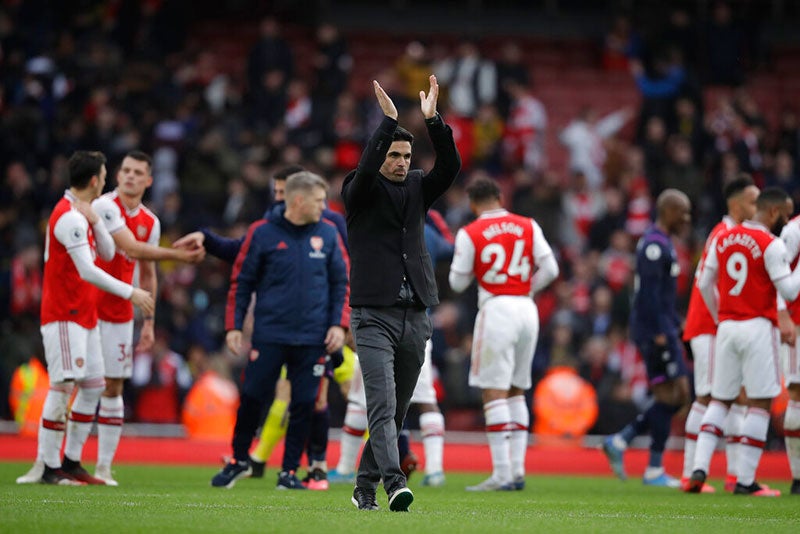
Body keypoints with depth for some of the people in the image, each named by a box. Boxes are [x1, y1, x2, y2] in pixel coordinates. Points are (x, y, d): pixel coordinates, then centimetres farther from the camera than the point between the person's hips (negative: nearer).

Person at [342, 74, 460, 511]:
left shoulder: (417, 188, 13)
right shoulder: (359, 192, 1)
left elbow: (450, 166, -3)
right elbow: (365, 169, -21)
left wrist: (433, 121, -16)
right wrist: (388, 121, -27)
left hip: (415, 315, 5)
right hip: (373, 315, -5)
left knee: (397, 409, 10)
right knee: (382, 404, -16)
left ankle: (365, 485, 21)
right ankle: (394, 483, -27)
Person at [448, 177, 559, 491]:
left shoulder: (470, 234, -3)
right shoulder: (528, 227, 7)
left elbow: (458, 283, 2)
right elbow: (549, 269, 3)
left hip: (496, 309, -5)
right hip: (526, 309, 5)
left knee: (494, 392, -4)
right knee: (516, 391, 15)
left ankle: (502, 474, -11)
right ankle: (517, 470, 12)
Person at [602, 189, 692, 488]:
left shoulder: (663, 244, 18)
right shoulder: (654, 245, -14)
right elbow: (650, 292, -21)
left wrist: (674, 326, 23)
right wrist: (660, 333, -23)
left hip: (662, 330, 10)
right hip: (654, 329, -10)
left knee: (678, 396, 9)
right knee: (668, 395, -7)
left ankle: (619, 442, 10)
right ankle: (654, 470, -2)